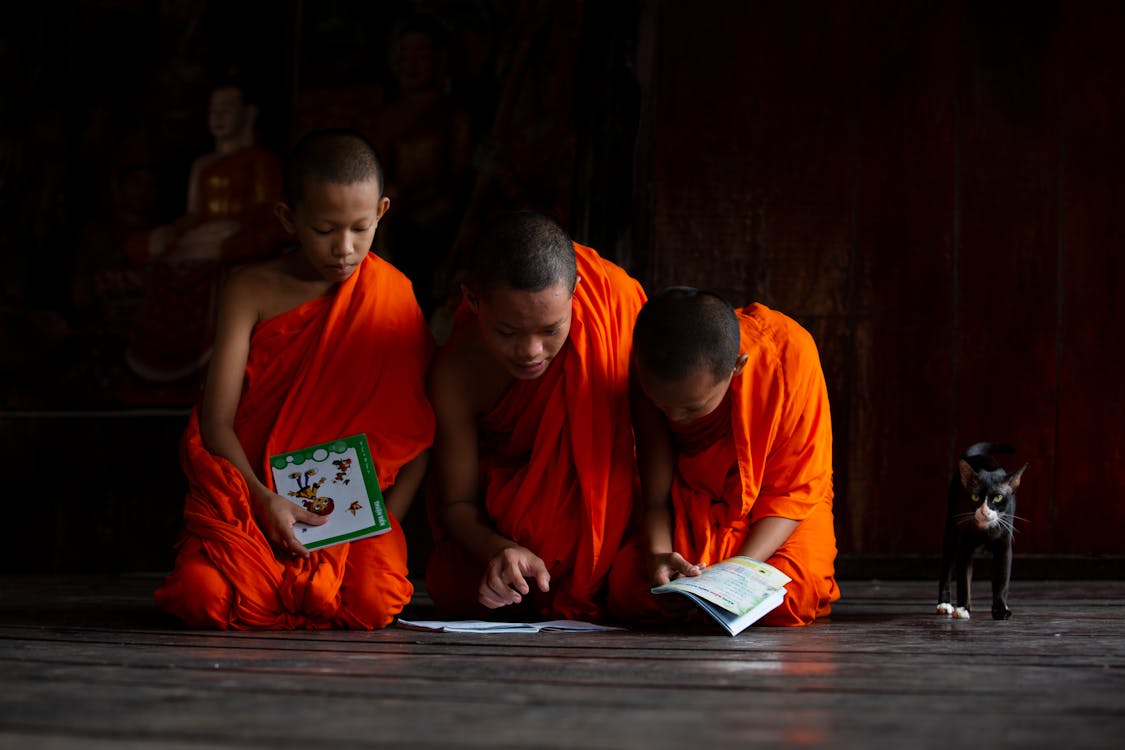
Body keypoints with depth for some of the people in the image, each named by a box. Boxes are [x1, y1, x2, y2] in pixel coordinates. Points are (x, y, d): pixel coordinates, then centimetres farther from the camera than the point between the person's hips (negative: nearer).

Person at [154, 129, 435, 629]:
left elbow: (417, 438, 2)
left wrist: (381, 523, -11)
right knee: (203, 596, -28)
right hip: (251, 500, 0)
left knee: (373, 603, -28)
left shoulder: (394, 298, 3)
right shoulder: (253, 290, 0)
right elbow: (216, 421, -6)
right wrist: (263, 500, -22)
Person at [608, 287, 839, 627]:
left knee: (793, 598, -32)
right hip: (689, 508, 2)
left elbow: (794, 490, -19)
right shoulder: (652, 369, -21)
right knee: (628, 588, -26)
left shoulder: (790, 354, -28)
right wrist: (657, 555, -37)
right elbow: (655, 494, -15)